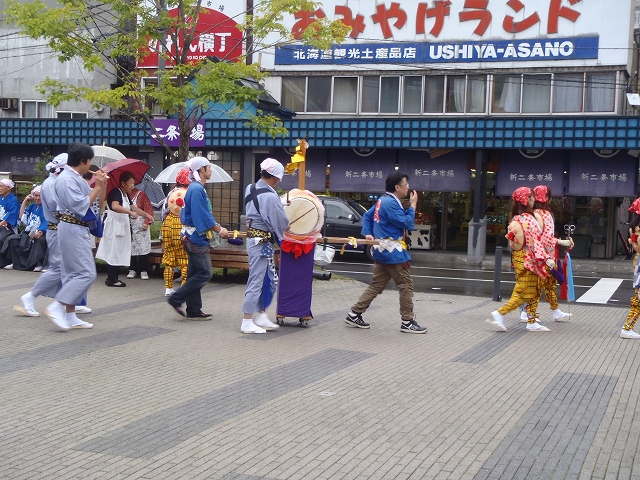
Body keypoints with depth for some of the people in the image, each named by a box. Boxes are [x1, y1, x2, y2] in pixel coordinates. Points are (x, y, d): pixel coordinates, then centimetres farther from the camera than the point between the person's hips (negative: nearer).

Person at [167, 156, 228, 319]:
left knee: (195, 273, 11)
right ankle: (176, 299, -3)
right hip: (196, 237, -11)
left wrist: (218, 226, 7)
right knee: (205, 273, -7)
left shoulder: (197, 188, 15)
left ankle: (193, 311, 15)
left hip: (194, 237, 11)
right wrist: (219, 230, -12)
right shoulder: (197, 189, -17)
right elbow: (202, 216, -20)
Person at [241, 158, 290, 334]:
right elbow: (281, 222, -15)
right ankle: (247, 322, 3)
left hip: (252, 238, 9)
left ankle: (261, 316, 22)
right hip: (261, 242, -9)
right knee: (257, 281, -3)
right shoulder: (269, 196, -21)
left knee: (265, 280, 17)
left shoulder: (250, 189, 7)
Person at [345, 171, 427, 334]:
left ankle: (354, 315, 12)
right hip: (393, 252, -10)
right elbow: (407, 224, -19)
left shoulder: (382, 200, 13)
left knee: (375, 286, 12)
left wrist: (367, 233, 10)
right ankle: (407, 322, 4)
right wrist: (413, 206, -8)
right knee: (406, 285, -1)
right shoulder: (391, 203, -19)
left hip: (382, 251, 10)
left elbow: (367, 216, 20)